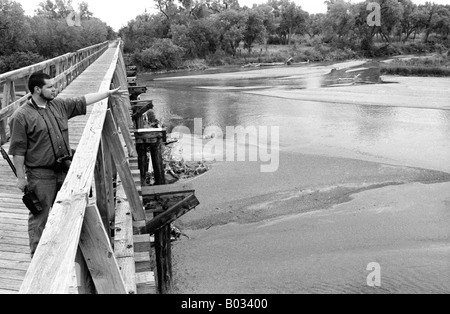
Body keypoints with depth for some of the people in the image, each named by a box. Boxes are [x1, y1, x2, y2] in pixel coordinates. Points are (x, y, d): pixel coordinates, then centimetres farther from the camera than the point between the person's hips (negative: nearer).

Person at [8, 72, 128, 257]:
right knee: (40, 216, 3)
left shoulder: (59, 105, 6)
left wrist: (109, 93, 14)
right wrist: (21, 177, -11)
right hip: (40, 175, -6)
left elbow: (82, 101, 14)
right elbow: (18, 150, -11)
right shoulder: (21, 116, -12)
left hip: (63, 170, 7)